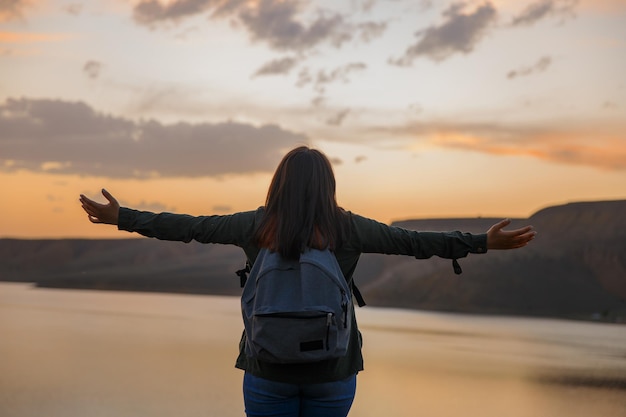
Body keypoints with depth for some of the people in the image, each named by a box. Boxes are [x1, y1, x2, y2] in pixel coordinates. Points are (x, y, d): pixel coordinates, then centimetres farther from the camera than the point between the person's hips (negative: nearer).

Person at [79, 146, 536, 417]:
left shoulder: (257, 225, -6)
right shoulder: (346, 228, -6)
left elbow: (186, 227, -2)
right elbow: (414, 241, -5)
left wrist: (120, 216, 8)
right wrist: (485, 243, 0)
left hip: (268, 368, 0)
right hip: (332, 370, 0)